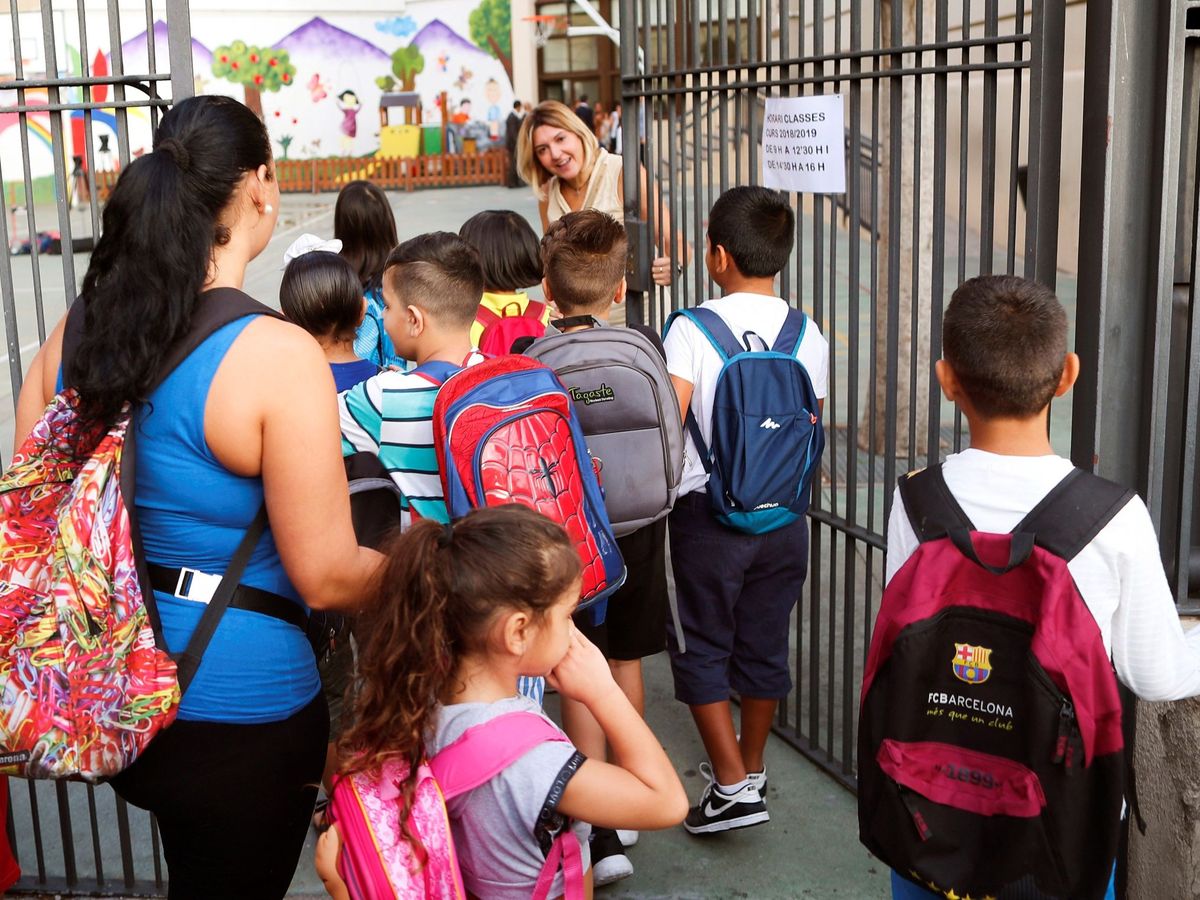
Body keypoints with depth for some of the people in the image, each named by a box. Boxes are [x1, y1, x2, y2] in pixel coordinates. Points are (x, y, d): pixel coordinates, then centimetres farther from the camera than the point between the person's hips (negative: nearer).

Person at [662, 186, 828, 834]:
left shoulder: (693, 330, -14)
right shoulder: (808, 336, -2)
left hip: (708, 513, -4)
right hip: (783, 513, 4)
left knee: (701, 647, 9)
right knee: (764, 643, 16)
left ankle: (732, 786, 4)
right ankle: (750, 769, 32)